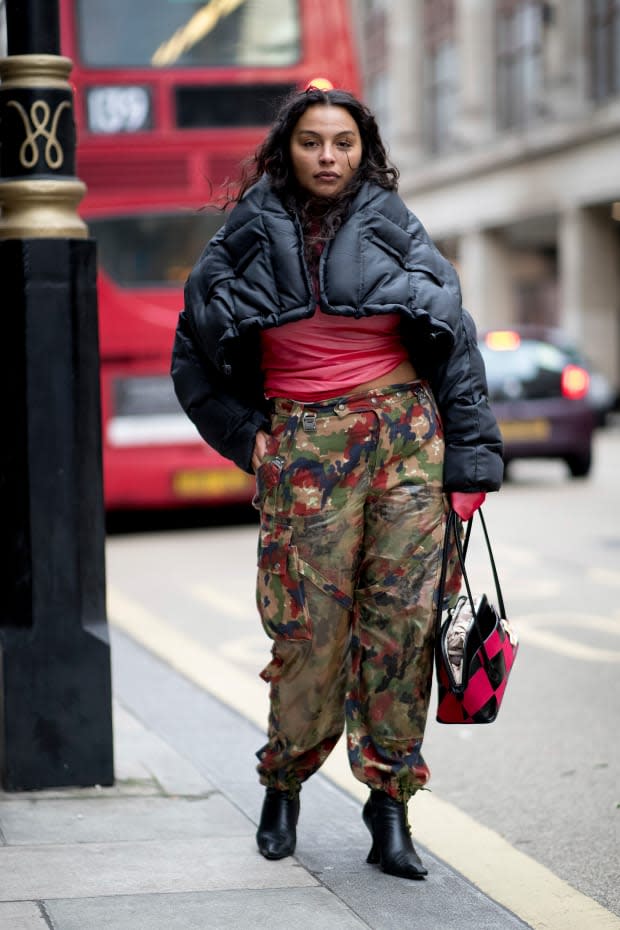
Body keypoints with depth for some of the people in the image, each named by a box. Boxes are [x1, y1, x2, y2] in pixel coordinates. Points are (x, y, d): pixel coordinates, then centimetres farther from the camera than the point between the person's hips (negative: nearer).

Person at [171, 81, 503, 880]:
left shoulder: (395, 229, 6)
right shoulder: (247, 239, 5)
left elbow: (456, 344, 6)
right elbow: (195, 352, 14)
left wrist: (471, 457, 1)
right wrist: (246, 436, 5)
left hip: (406, 432, 1)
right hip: (304, 445, 0)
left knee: (402, 618, -5)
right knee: (311, 624, -4)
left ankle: (390, 802, 3)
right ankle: (283, 784, 17)